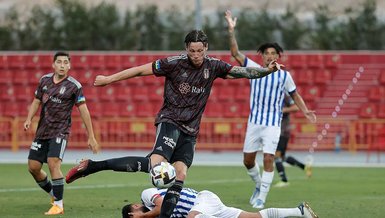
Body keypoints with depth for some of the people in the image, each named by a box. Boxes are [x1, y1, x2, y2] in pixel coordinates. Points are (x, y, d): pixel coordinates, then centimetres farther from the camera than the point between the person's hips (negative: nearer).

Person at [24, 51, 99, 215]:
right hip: (42, 131, 6)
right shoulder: (45, 80, 7)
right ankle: (54, 194, 29)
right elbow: (36, 101, 17)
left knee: (53, 164, -22)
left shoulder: (74, 86, -8)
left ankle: (58, 205, -15)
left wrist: (91, 137, -10)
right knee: (33, 167, 5)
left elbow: (83, 110, -7)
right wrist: (29, 119, -1)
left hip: (60, 132, -6)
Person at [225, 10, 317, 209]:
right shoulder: (254, 69, 3)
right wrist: (231, 31, -16)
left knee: (268, 159, -12)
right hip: (254, 122, 2)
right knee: (248, 159, 7)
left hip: (273, 124, -2)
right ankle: (259, 186, 34)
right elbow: (235, 52, -5)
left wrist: (305, 111, 1)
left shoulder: (284, 76, 2)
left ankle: (261, 198, -6)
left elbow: (295, 95, 15)